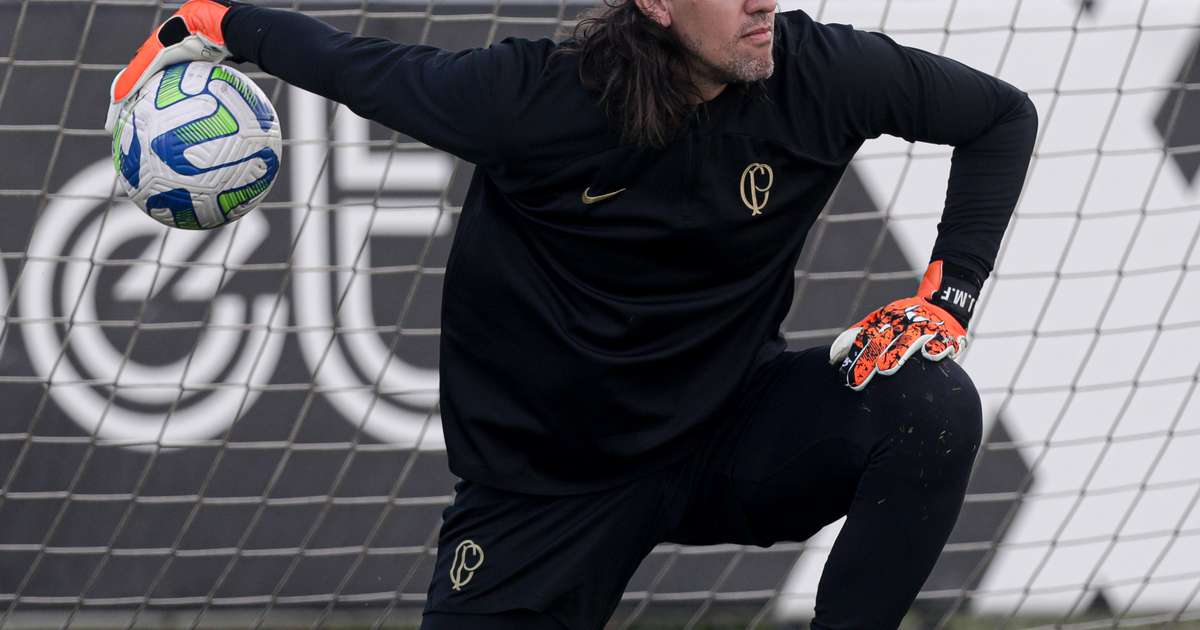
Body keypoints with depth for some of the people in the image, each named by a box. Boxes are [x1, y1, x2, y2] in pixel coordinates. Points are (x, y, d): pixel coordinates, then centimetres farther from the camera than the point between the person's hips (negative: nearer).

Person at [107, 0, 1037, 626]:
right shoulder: (536, 101, -22)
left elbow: (1002, 117, -1)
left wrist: (949, 297, -11)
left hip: (730, 434, 2)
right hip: (551, 482, -1)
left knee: (932, 407, -28)